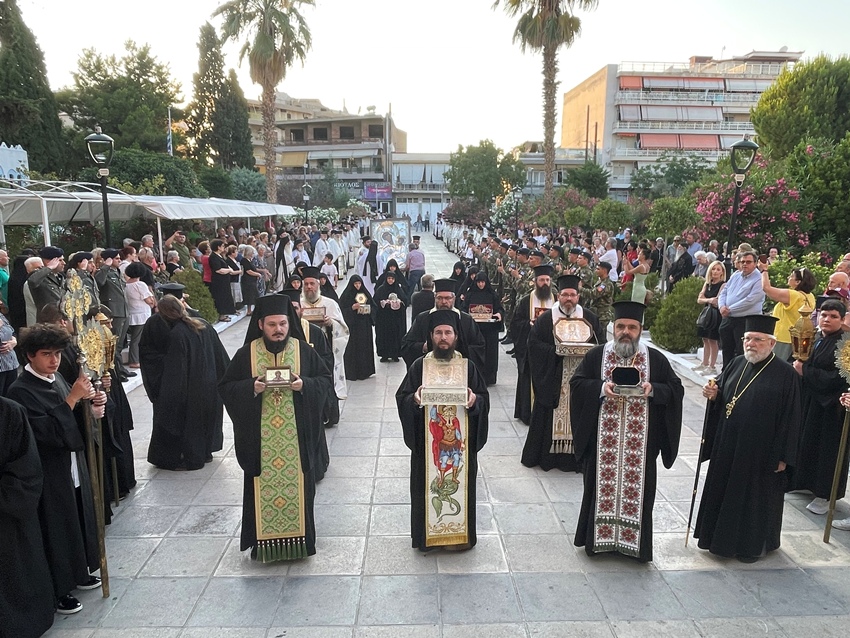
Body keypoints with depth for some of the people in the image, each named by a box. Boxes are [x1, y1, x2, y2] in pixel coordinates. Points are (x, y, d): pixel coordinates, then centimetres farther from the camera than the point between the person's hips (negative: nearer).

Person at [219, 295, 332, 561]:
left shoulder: (304, 350, -1)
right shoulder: (246, 354, -1)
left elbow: (326, 380, 2)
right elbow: (225, 387, 1)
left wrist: (304, 385, -17)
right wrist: (252, 387, -17)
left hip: (297, 437, 0)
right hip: (259, 438, 0)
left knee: (297, 485, 9)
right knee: (263, 489, 7)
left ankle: (299, 538, 25)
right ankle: (263, 542, 23)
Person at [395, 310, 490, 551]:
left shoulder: (468, 366, 2)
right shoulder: (419, 366, 0)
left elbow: (484, 398, 3)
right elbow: (401, 398, -1)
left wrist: (475, 400, -19)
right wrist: (414, 398, -22)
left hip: (460, 438, 1)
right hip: (427, 439, 0)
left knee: (460, 482, 8)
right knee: (428, 484, 6)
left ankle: (460, 533, 26)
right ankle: (427, 535, 23)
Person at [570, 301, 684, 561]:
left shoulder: (656, 359, 2)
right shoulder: (596, 356, 1)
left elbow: (676, 389, 3)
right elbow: (576, 384, 0)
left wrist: (653, 389, -16)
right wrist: (601, 388, -18)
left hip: (640, 442, 0)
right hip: (603, 440, 0)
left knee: (636, 488, 7)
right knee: (602, 486, 8)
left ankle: (633, 540, 23)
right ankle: (599, 538, 24)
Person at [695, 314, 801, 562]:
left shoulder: (785, 374, -10)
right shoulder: (735, 365, 5)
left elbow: (790, 418, -10)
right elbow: (721, 401, 14)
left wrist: (782, 456, -10)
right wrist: (713, 395, -10)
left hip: (760, 452, -5)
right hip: (727, 447, 5)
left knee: (755, 497, 9)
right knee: (724, 492, 14)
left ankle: (752, 544, 27)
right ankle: (723, 536, 31)